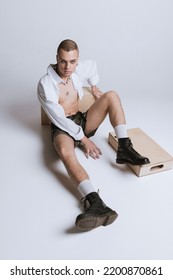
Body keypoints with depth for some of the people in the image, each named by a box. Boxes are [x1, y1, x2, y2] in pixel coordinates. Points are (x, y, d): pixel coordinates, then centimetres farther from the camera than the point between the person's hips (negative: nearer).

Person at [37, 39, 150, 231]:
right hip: (62, 127, -5)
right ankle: (95, 202, -62)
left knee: (111, 96, -14)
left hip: (82, 121, 6)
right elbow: (59, 119, -18)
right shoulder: (45, 84, -15)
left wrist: (94, 87, 26)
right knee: (65, 152, -42)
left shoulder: (78, 70, 2)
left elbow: (92, 64, 28)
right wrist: (83, 139, -17)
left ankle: (124, 149, -24)